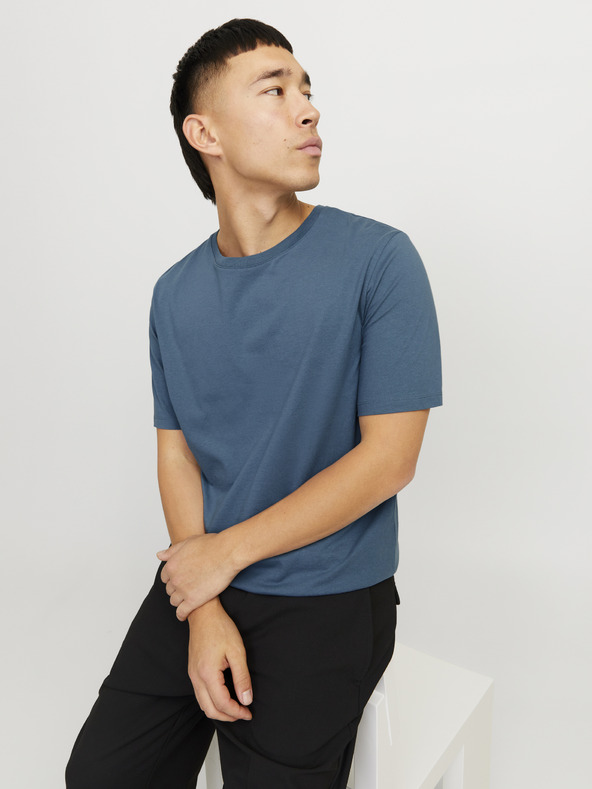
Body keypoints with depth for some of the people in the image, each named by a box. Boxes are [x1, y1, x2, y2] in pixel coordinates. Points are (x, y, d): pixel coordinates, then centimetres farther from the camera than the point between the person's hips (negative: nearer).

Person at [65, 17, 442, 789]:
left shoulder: (379, 260, -12)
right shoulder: (175, 293, 2)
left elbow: (389, 459, -15)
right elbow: (176, 453, 3)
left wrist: (228, 552, -11)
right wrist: (206, 610, -10)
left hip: (327, 602, -3)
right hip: (200, 582, 4)